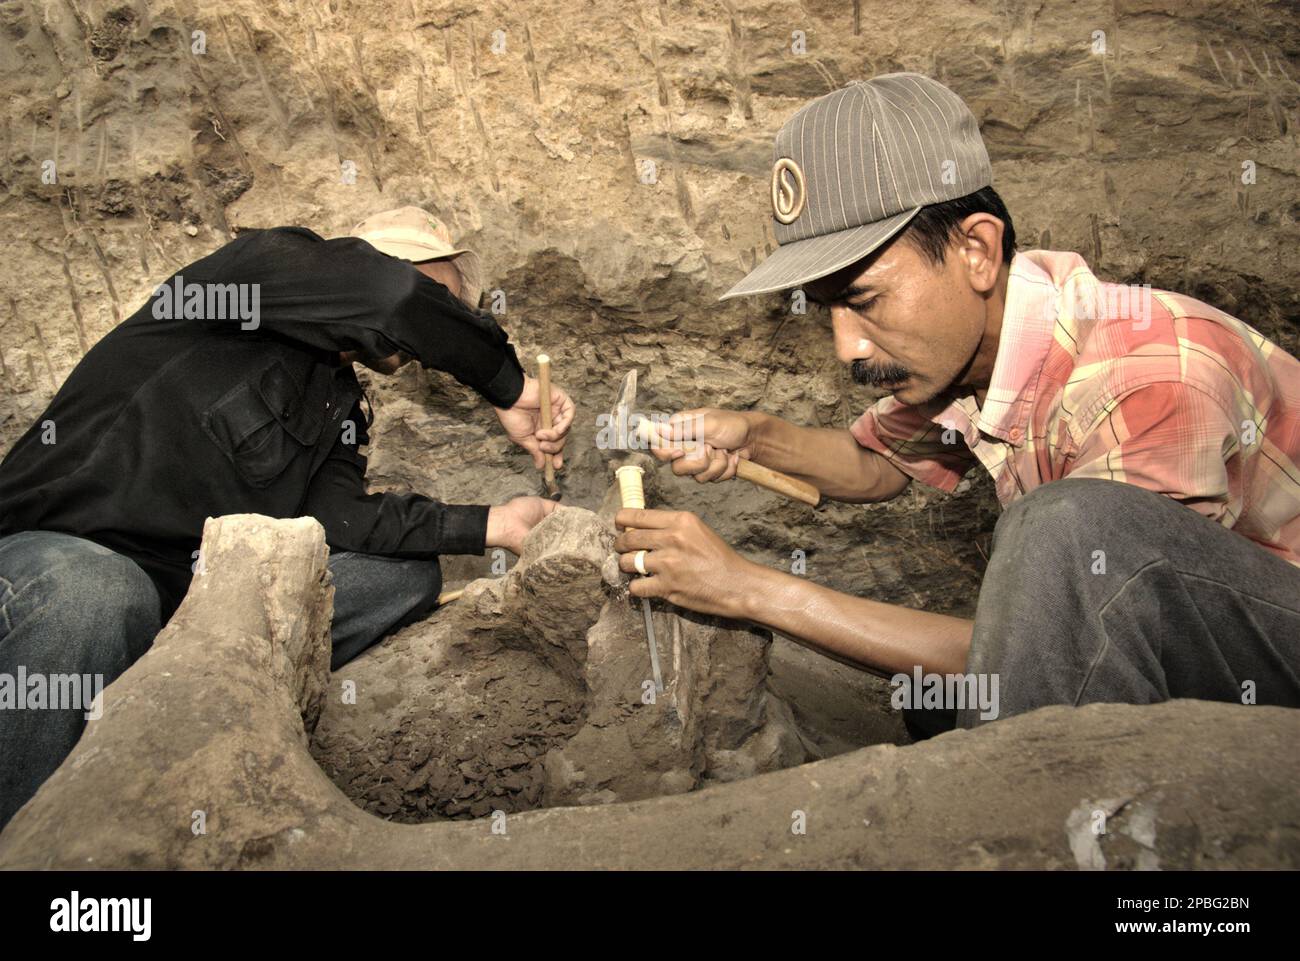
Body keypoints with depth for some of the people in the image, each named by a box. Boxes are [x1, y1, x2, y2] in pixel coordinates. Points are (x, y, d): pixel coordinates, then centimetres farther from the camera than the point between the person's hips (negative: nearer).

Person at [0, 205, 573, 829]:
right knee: (89, 594, -42)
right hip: (54, 555, -7)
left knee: (406, 574, -6)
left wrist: (491, 525, -6)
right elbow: (389, 299, -27)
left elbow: (334, 515, -3)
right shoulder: (267, 264, -6)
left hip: (197, 586, 7)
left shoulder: (338, 407, 16)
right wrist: (509, 391, -14)